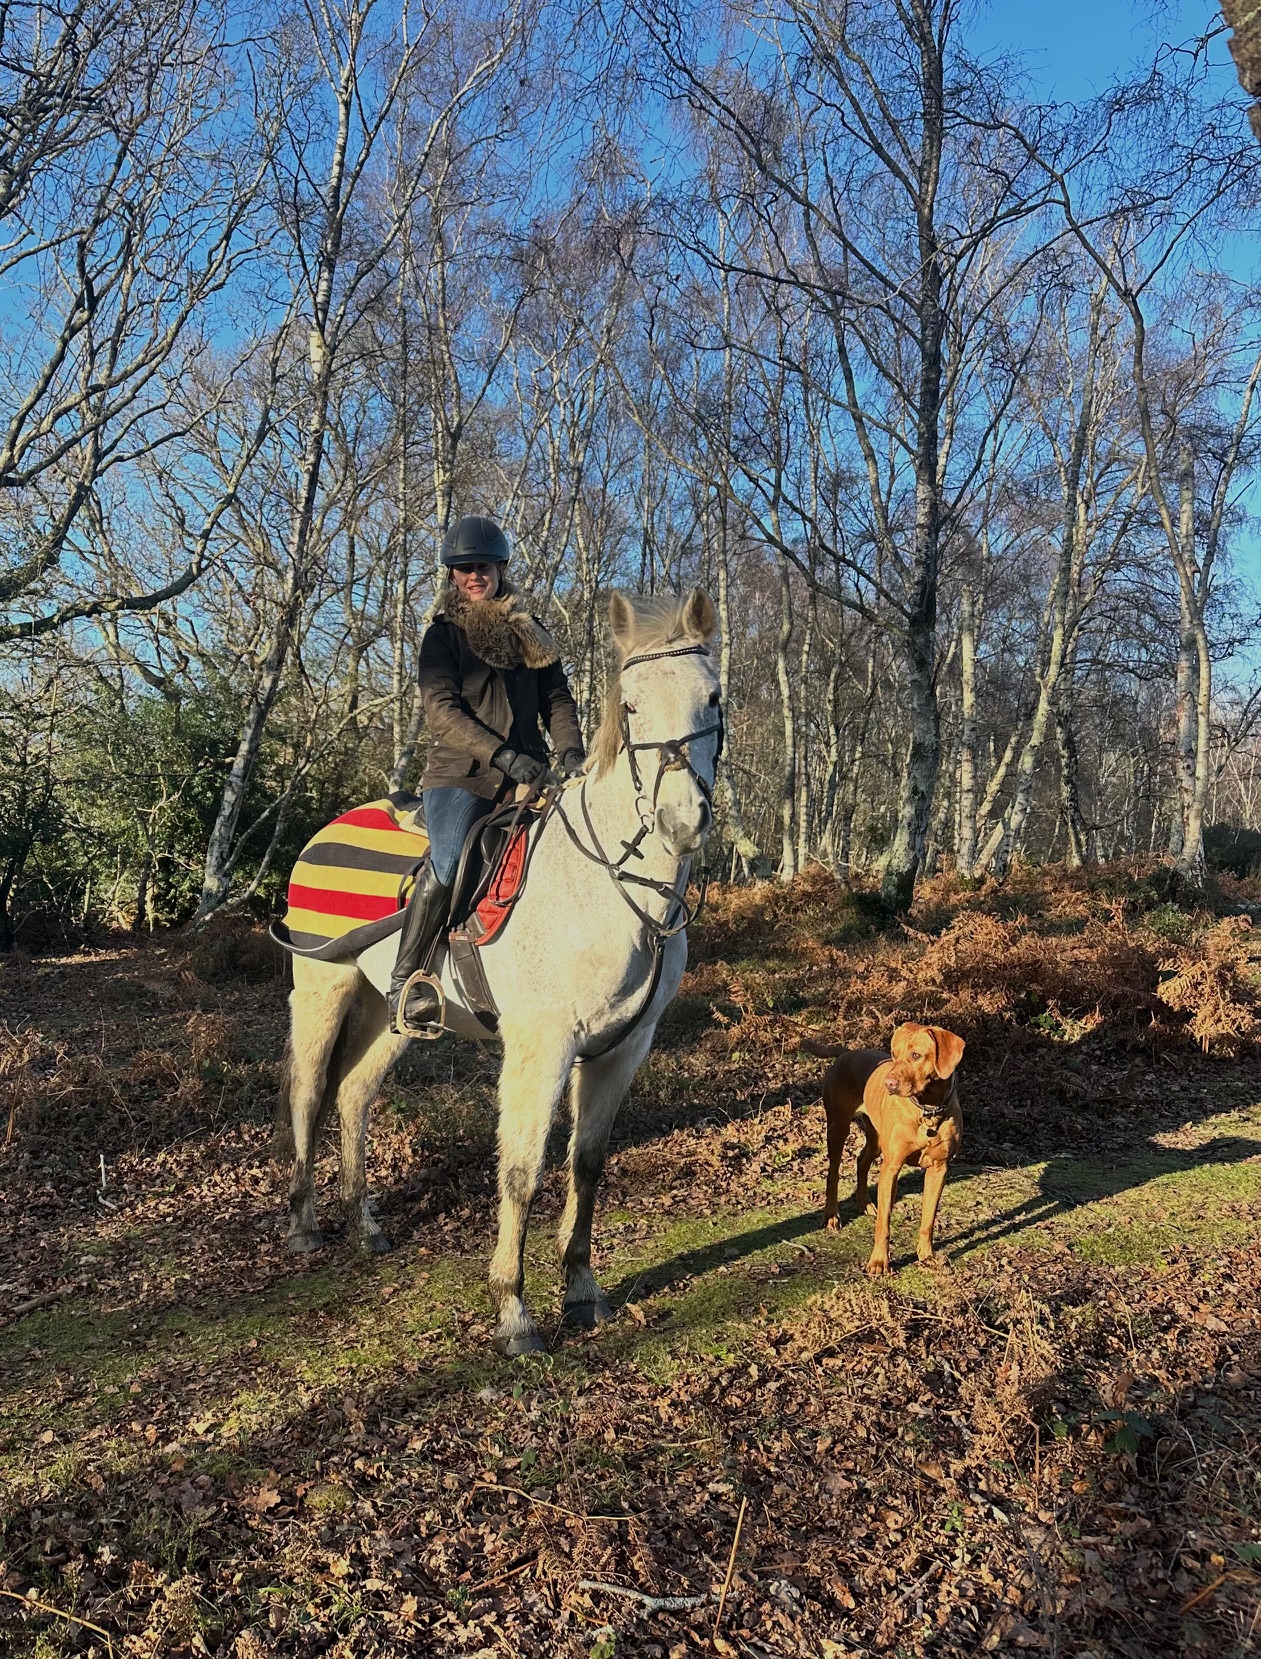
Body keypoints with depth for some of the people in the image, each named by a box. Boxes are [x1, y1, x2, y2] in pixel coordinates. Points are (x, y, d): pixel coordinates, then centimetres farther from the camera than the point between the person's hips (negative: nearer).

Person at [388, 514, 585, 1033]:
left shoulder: (532, 634, 18)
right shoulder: (443, 634, 5)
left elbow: (557, 699, 14)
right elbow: (441, 710, -7)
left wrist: (571, 752, -6)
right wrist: (501, 754, -20)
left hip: (526, 775, 5)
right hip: (461, 774, -4)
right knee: (449, 860, -27)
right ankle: (403, 984, -18)